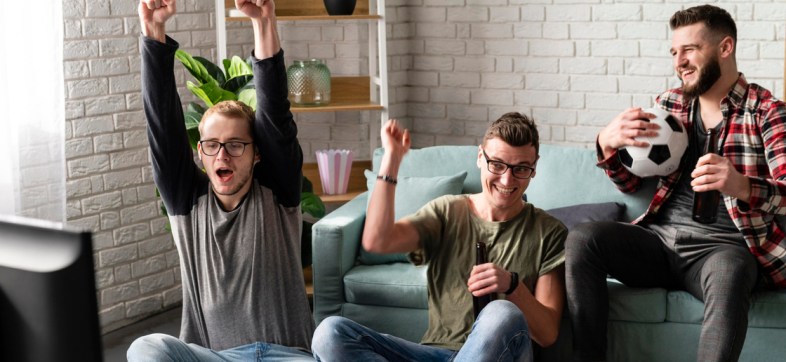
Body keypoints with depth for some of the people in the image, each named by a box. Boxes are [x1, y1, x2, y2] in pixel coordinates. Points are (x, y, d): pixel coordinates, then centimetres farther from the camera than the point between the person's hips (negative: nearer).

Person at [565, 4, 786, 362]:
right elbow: (629, 182, 16)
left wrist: (743, 187, -38)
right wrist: (607, 143, -8)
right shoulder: (669, 104, 14)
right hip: (660, 238, 5)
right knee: (581, 239, -21)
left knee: (728, 272, -39)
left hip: (724, 246, -4)